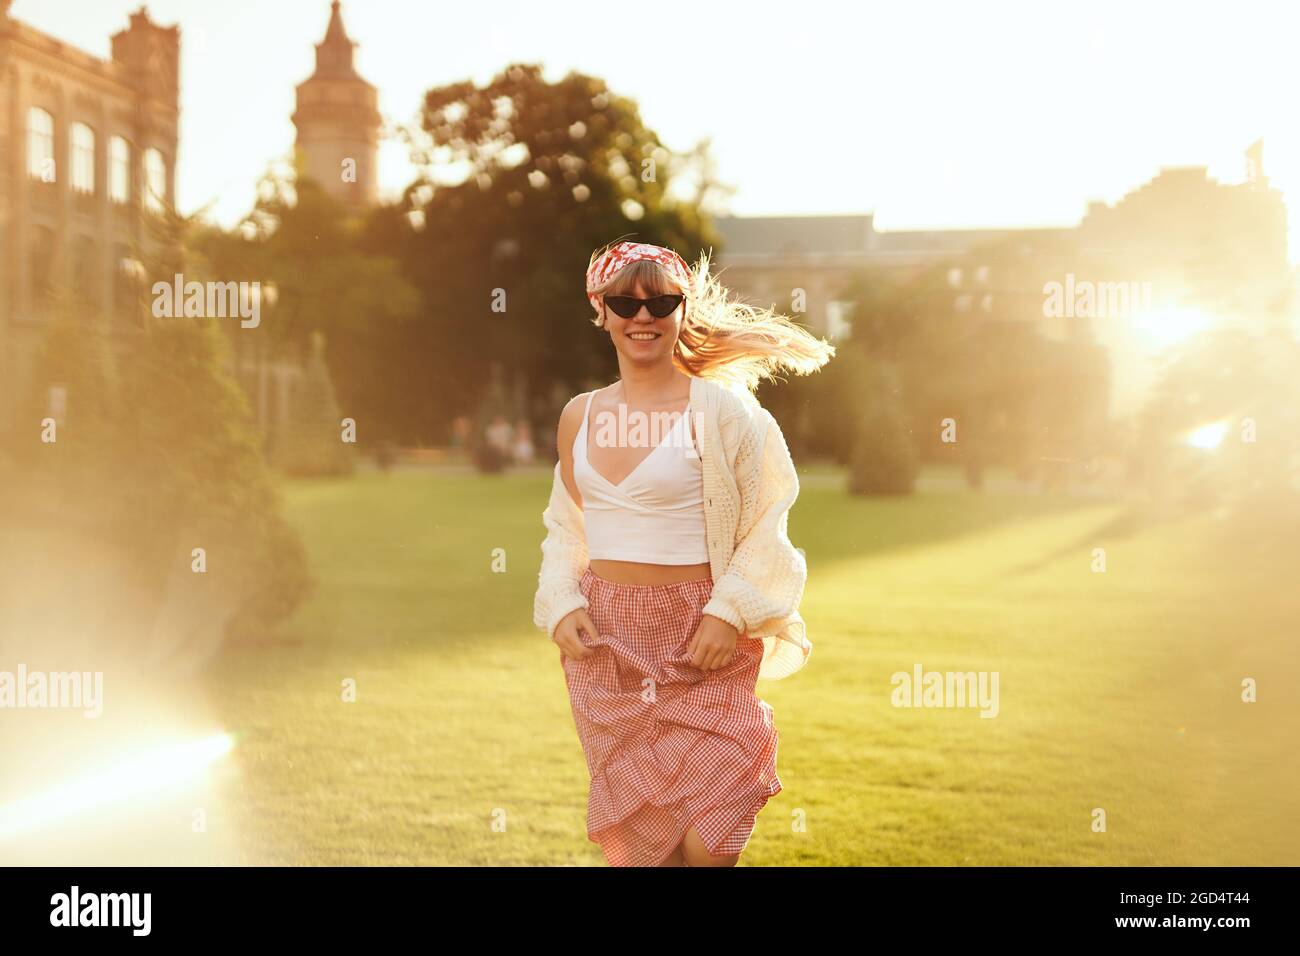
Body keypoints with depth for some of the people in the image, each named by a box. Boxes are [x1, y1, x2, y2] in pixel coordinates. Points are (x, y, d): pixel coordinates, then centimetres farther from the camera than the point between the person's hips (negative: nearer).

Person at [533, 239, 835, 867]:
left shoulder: (722, 410, -6)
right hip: (604, 643, 4)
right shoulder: (580, 416, 8)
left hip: (702, 647, -4)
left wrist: (731, 613, -17)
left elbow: (768, 529, -5)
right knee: (633, 840, 10)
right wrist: (560, 605, 0)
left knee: (705, 843, -7)